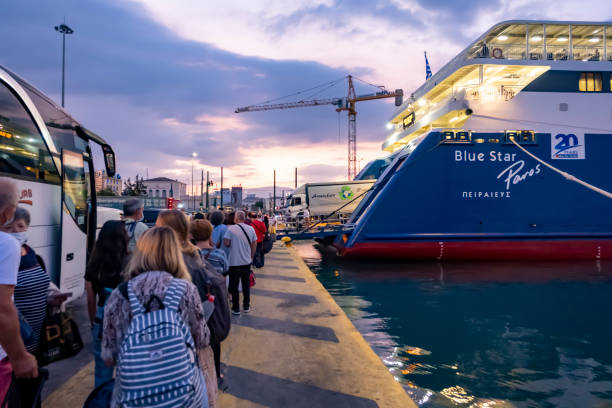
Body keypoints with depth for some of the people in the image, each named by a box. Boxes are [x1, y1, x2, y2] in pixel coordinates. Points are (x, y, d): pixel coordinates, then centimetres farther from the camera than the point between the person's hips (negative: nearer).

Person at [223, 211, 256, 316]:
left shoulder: (231, 228, -13)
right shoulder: (251, 229, -1)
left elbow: (226, 243, -16)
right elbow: (254, 244, 4)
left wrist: (231, 245, 7)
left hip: (234, 262, -4)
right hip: (247, 261, 4)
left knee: (234, 286, 7)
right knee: (246, 284, 16)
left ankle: (236, 309, 11)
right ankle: (246, 306, 24)